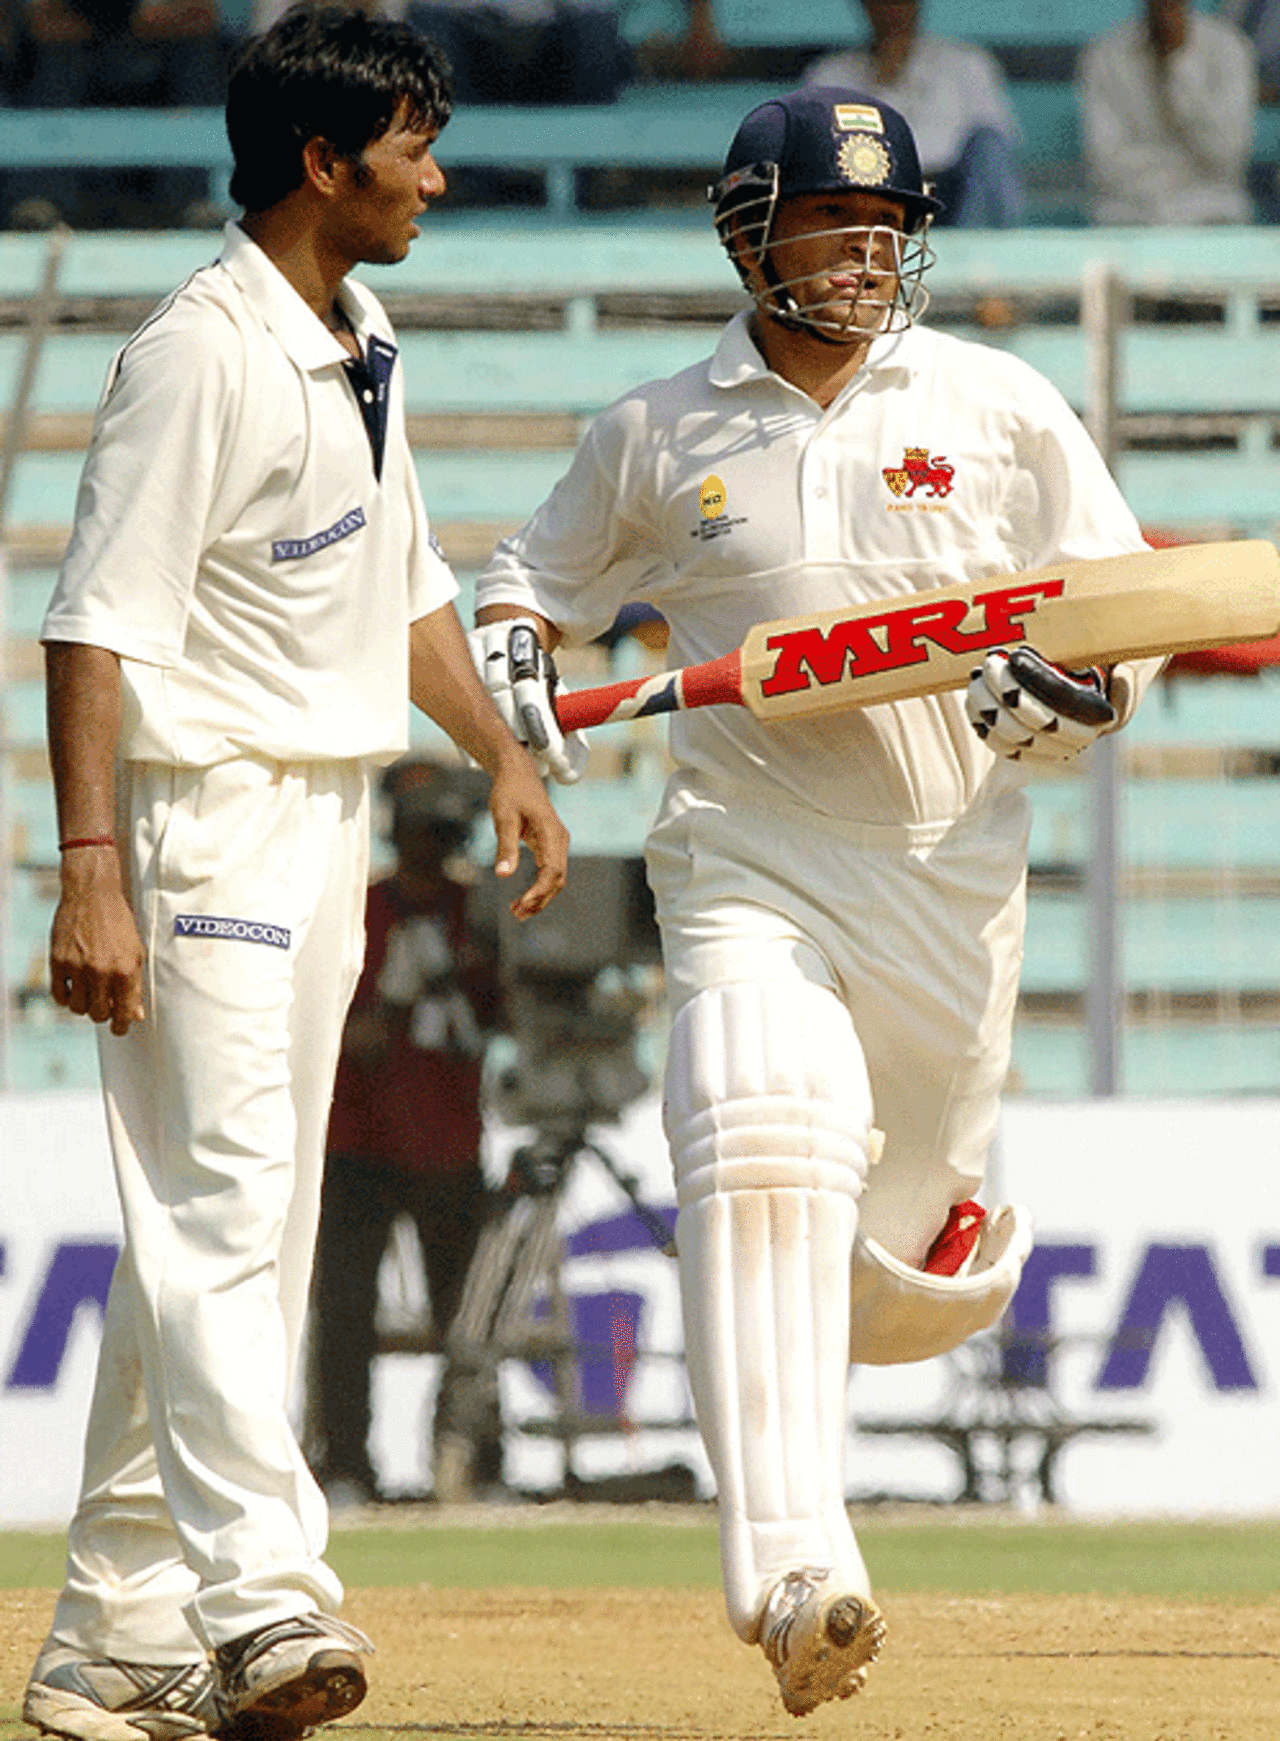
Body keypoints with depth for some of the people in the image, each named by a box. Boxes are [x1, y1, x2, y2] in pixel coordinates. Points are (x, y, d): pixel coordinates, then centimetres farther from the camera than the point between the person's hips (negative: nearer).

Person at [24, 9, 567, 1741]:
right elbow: (101, 622, -20)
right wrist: (91, 872, -26)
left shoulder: (363, 347, 13)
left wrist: (502, 754, 17)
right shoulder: (203, 351, -16)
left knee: (223, 1230, 9)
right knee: (220, 1208, -17)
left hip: (330, 824, 10)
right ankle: (263, 1599, -28)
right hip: (205, 818, -10)